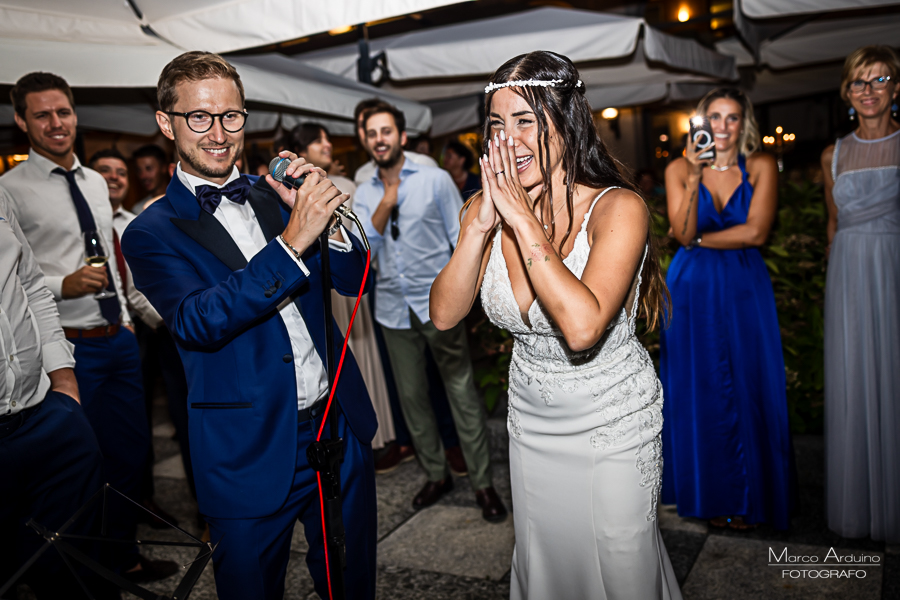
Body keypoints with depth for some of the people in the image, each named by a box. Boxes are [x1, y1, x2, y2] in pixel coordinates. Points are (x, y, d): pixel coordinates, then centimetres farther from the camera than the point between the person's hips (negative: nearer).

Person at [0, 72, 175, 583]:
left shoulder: (96, 182, 13)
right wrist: (63, 285, -24)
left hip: (119, 338, 7)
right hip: (70, 347, -7)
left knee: (133, 448, 15)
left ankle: (122, 553, 35)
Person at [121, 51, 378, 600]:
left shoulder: (277, 194, 4)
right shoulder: (151, 234, -6)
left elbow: (354, 280, 3)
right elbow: (197, 322, -23)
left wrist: (324, 216, -17)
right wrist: (292, 240, -31)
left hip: (341, 430, 4)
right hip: (250, 456, -3)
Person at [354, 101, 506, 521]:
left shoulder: (435, 179, -1)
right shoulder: (364, 194, 8)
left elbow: (463, 237, -1)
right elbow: (364, 247, -4)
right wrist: (387, 201, -12)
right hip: (393, 307, 4)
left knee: (462, 392, -1)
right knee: (411, 396, 11)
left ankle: (482, 483, 10)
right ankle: (436, 475, 27)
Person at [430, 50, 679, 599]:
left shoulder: (618, 208, -23)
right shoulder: (489, 206, -8)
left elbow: (583, 327, -37)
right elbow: (444, 314, -13)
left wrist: (524, 218, -34)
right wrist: (481, 224, -24)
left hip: (613, 424, -4)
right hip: (531, 423, 5)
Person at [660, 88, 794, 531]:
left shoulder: (761, 166, -1)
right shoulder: (679, 169, 0)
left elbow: (756, 232, -12)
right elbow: (683, 234, -12)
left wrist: (699, 239, -8)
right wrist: (694, 176, -20)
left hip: (745, 288, 0)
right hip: (693, 289, 0)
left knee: (748, 389, 5)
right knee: (699, 390, 6)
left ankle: (748, 495, 23)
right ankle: (710, 494, 22)